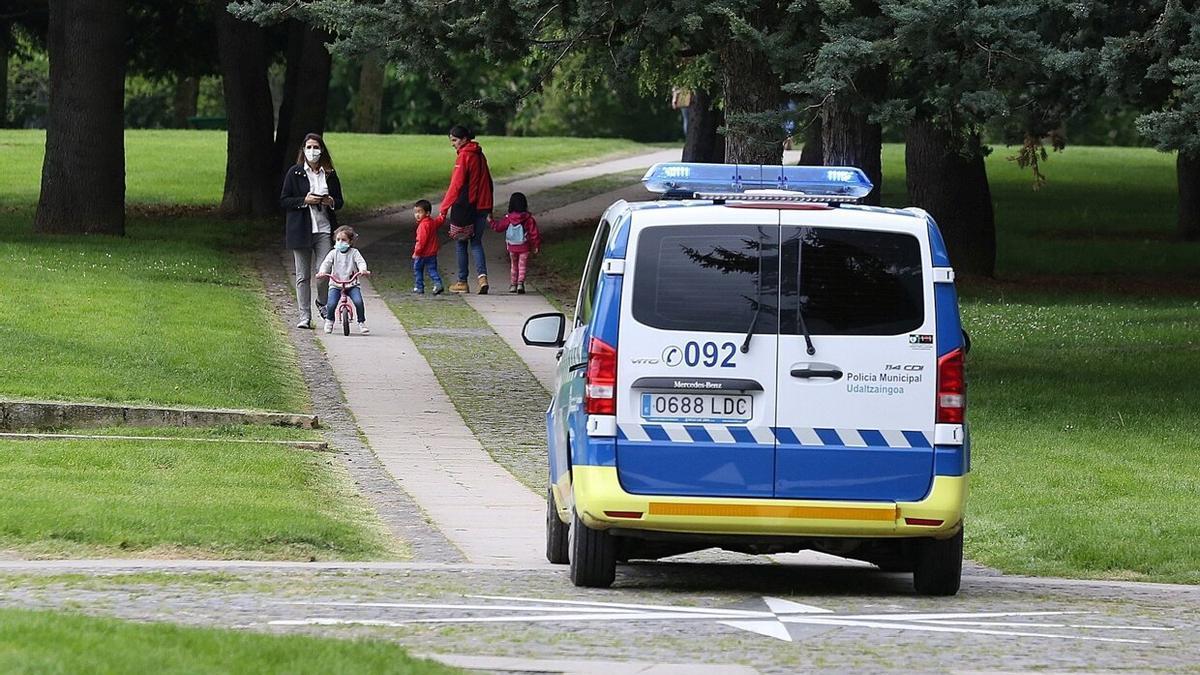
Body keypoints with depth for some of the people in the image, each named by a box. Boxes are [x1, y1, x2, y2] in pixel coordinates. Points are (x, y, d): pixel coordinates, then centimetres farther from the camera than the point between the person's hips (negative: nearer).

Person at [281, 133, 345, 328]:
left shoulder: (330, 174, 9)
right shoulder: (294, 173, 3)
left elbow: (340, 202, 15)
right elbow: (284, 201, 1)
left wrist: (331, 202, -8)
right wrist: (305, 201, -14)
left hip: (324, 229, 1)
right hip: (301, 230, -1)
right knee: (303, 276, 1)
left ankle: (323, 302, 20)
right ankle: (305, 316, 8)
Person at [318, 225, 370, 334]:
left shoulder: (354, 253, 4)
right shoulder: (334, 253, 6)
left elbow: (360, 262, -9)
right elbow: (326, 263, -5)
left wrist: (362, 269, -32)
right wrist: (322, 272, -26)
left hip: (352, 284, -1)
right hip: (336, 285, 1)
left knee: (358, 301, -23)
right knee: (331, 304, -19)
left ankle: (361, 323, -3)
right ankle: (329, 320, 12)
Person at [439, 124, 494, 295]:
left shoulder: (464, 156, -12)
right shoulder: (480, 156, 10)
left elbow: (456, 185, -16)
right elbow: (488, 183, 15)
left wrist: (444, 208, -12)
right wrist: (489, 209, 21)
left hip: (464, 206, -7)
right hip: (481, 206, 7)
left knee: (461, 243, 7)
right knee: (476, 242, 11)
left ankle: (462, 282, 11)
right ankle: (482, 276, -9)